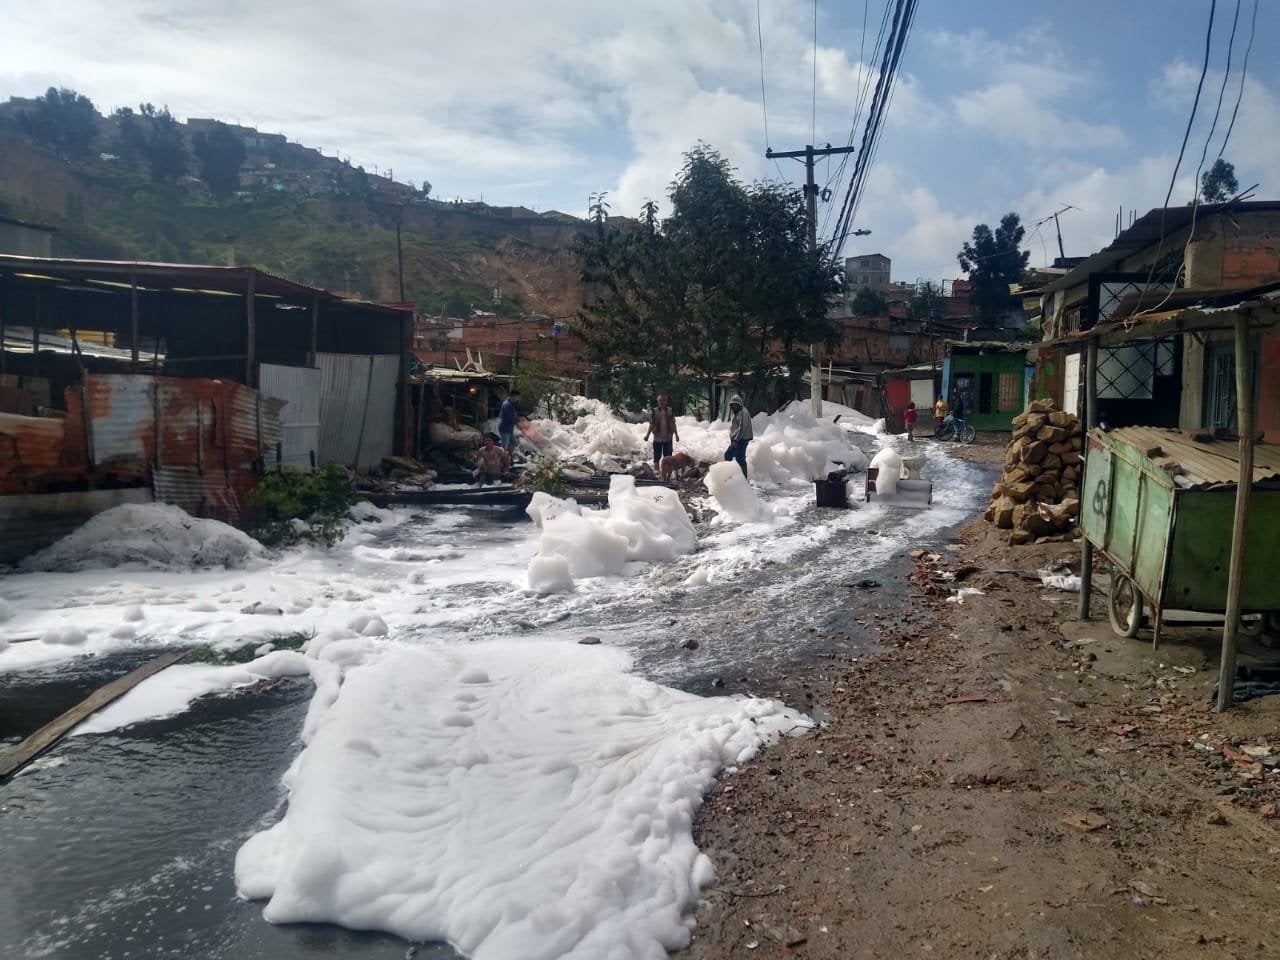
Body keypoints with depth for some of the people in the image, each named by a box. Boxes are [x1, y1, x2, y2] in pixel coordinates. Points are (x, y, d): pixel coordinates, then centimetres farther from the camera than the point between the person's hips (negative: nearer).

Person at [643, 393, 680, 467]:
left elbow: (673, 424, 6)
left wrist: (676, 435, 7)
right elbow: (651, 425, -1)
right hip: (657, 438, -1)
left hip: (668, 438, 1)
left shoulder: (670, 411, -1)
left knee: (668, 457, 8)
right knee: (657, 457, 6)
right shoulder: (654, 411, -5)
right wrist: (647, 435, -8)